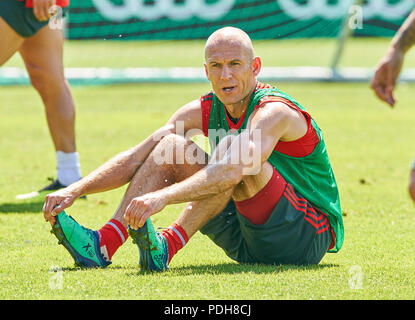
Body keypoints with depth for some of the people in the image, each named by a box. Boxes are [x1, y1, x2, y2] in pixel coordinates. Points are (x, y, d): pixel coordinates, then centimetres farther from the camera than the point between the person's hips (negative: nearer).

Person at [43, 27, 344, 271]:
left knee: (232, 147, -28)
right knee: (172, 146, -5)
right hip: (247, 242, 7)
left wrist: (161, 197, -50)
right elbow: (136, 158, -2)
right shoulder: (204, 111, 1)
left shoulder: (275, 112, -22)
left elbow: (232, 172, -40)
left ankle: (167, 246, -32)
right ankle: (103, 244, -17)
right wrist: (76, 190, -16)